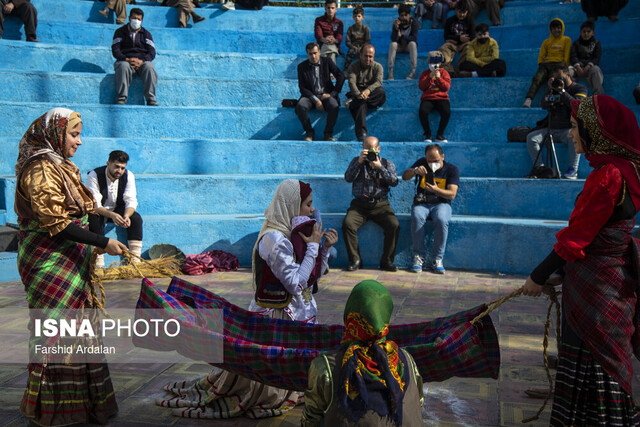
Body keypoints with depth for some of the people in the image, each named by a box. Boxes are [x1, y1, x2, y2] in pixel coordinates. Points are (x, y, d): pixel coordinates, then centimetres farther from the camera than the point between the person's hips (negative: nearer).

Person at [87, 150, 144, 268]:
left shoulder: (128, 176, -11)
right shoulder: (94, 175, -21)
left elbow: (131, 201, -15)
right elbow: (95, 205, -27)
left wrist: (126, 216, -39)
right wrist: (112, 215, -46)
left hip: (118, 210, 3)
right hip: (99, 211, -3)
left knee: (136, 218, -24)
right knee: (94, 219, -36)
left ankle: (136, 261, -24)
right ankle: (98, 264, -36)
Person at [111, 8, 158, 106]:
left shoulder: (146, 34, 19)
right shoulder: (120, 32, 16)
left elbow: (152, 52, 7)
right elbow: (115, 50, 4)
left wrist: (141, 61, -14)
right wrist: (127, 59, -16)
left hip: (142, 61, 1)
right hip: (125, 60, -1)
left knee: (150, 67, -34)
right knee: (123, 67, -37)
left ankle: (151, 99, -36)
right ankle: (122, 98, -40)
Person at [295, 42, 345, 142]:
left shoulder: (327, 62, 6)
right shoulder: (302, 66, 5)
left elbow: (341, 77, 2)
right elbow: (302, 88, -2)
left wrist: (333, 94, -7)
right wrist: (316, 100, -14)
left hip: (326, 94, 0)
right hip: (310, 95, 0)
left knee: (334, 106, -34)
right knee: (300, 106, -33)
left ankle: (328, 133, -14)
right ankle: (309, 132, -13)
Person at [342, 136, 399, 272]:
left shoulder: (387, 164, 14)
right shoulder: (356, 161, 14)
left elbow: (394, 182, -2)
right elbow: (348, 178, -3)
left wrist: (380, 167, -13)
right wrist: (359, 162, -13)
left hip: (380, 204, 0)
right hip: (359, 204, 0)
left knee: (394, 225, -26)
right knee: (347, 224, -27)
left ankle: (386, 261, -10)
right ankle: (355, 260, -13)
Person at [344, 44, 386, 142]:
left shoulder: (377, 67, 9)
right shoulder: (353, 66, 7)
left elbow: (378, 82, -10)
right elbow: (352, 82, -11)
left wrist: (368, 90, -34)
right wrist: (358, 94, -33)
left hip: (372, 95, 2)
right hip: (357, 93, -2)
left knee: (381, 91, -33)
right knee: (361, 105, -37)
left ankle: (352, 102, -35)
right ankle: (362, 134, -53)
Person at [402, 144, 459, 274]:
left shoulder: (452, 169, 0)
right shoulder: (422, 163, 8)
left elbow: (452, 194, -10)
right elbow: (404, 177, 0)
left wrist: (437, 190, -29)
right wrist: (415, 171, -22)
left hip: (441, 203, -1)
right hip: (421, 203, 1)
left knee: (441, 220, -36)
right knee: (417, 218, -34)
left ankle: (437, 259, -22)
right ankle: (419, 256, -21)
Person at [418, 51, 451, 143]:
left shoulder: (443, 72, 15)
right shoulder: (425, 73, 16)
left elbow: (446, 87, 2)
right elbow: (421, 87, 1)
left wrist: (439, 78, -11)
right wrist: (430, 77, -9)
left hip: (441, 98, 0)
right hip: (427, 99, 0)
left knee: (447, 111, -32)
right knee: (422, 111, -34)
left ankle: (439, 135, -17)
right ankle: (428, 135, -16)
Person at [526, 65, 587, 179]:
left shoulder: (580, 88, 6)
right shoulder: (555, 87, 18)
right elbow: (544, 105, 5)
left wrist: (562, 91, -13)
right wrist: (550, 90, -7)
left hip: (569, 129, -4)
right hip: (552, 129, 4)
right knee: (531, 137, -17)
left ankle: (573, 170, -31)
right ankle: (539, 167, -18)